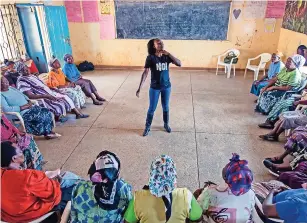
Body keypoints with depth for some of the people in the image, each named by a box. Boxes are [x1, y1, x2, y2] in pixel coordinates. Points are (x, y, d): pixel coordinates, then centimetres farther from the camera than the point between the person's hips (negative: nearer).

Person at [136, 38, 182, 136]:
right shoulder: (150, 57, -13)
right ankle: (147, 127, 27)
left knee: (166, 107, 17)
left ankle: (166, 124, 38)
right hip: (155, 87, -3)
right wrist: (139, 88, -22)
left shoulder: (167, 56, -2)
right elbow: (145, 72, -17)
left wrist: (168, 54, -19)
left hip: (166, 86, 3)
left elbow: (179, 64, -12)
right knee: (152, 108, 8)